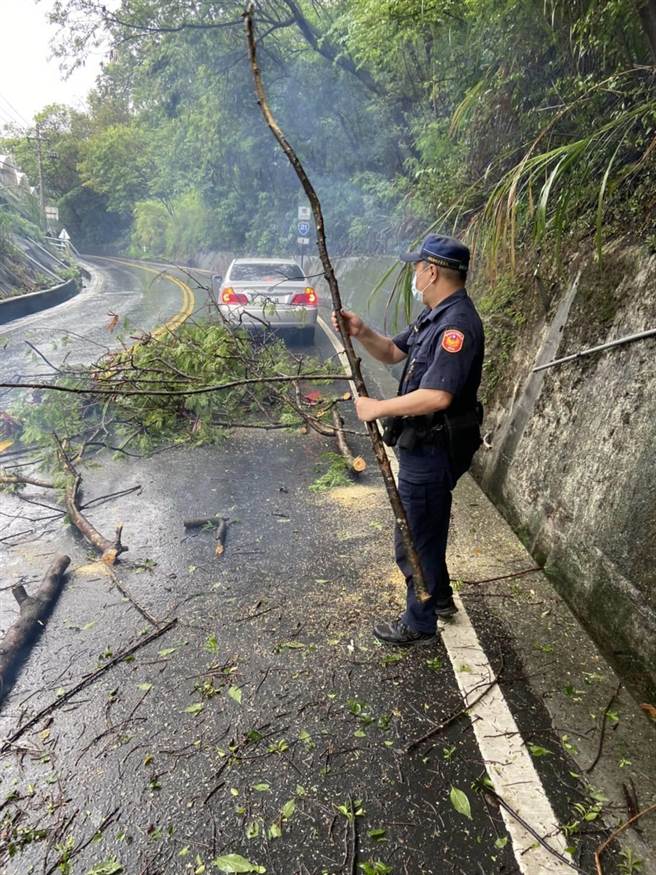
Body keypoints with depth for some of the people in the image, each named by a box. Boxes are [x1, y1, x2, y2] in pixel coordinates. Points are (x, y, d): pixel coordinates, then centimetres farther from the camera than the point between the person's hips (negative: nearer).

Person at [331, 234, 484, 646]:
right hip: (423, 444, 10)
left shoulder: (458, 323, -24)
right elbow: (393, 352, 17)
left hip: (433, 450, -10)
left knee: (415, 540, 6)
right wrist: (362, 332, -2)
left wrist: (379, 408, -23)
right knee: (428, 527, 26)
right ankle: (440, 597, 47)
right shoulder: (435, 315, 9)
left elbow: (438, 395, -33)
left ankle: (419, 624, 27)